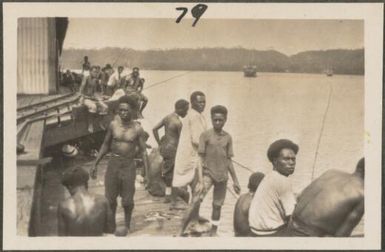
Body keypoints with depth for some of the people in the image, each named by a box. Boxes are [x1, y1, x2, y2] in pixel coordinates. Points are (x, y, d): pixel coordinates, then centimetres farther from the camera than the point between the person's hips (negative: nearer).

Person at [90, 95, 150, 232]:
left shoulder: (137, 129, -8)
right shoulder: (113, 125, -1)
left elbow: (143, 151, -6)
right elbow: (105, 145, 9)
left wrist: (147, 173, -11)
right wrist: (95, 164, 9)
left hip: (128, 165, -2)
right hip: (113, 163, 2)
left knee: (127, 200, 5)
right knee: (110, 198, 10)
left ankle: (127, 225, 27)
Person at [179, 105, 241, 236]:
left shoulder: (228, 138, 6)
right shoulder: (205, 135, -5)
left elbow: (229, 161, 12)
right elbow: (201, 160, -7)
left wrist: (235, 181, 12)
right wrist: (200, 181, -16)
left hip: (222, 176, 4)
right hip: (208, 173, -4)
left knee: (217, 206, 9)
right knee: (196, 201, -19)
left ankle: (213, 233, 22)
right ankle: (181, 231, -15)